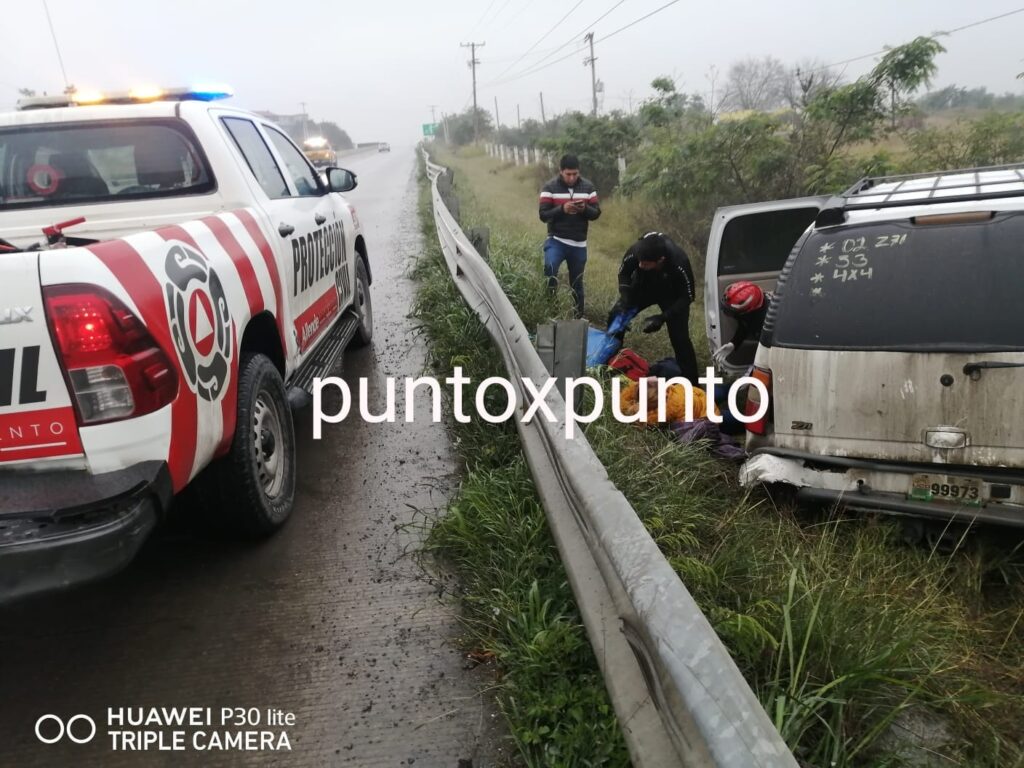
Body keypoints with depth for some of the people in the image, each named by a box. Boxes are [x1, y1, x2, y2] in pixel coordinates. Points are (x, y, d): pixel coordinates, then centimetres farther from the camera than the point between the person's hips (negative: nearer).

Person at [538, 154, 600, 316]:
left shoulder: (588, 187, 2)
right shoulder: (550, 187, -6)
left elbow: (596, 212, 3)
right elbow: (543, 215, -9)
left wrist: (585, 208, -19)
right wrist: (562, 209, -25)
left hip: (579, 244, 3)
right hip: (556, 241, -3)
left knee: (576, 282, 12)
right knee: (549, 269, -27)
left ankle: (579, 315, 25)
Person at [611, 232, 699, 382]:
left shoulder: (679, 264, -42)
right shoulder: (634, 252, -36)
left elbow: (687, 297, -27)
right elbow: (624, 272, -12)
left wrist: (663, 317, -35)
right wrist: (624, 299, -27)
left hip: (672, 294, -3)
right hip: (644, 285, 3)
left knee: (679, 337, -12)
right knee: (616, 316, -5)